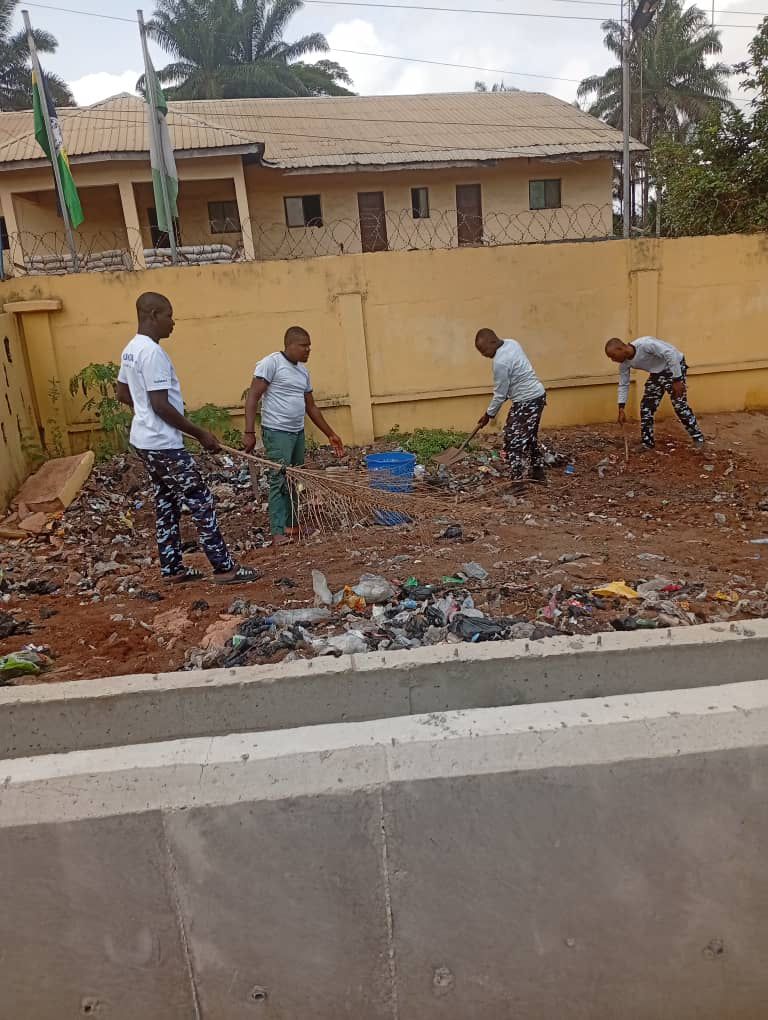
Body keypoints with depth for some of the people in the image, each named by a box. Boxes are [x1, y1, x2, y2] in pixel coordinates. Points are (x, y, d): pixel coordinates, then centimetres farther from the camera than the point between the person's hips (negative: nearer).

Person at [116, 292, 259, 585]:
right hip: (163, 444, -10)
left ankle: (172, 569, 22)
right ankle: (224, 568, 0)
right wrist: (201, 434, -18)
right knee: (201, 503, -5)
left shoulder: (131, 349, 11)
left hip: (145, 440, 10)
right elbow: (160, 405, -24)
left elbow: (123, 394, 20)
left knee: (166, 505, 15)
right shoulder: (152, 352, -20)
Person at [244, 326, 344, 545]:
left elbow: (311, 407, 21)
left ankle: (290, 524, 19)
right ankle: (278, 532, -5)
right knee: (280, 480, -8)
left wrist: (330, 434, 21)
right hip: (277, 432, -7)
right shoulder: (271, 362, -9)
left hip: (298, 433, 7)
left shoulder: (303, 371, 15)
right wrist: (249, 432, -22)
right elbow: (252, 397, -13)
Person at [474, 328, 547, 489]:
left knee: (513, 441, -4)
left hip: (526, 401, -10)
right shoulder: (512, 343, 5)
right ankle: (539, 473, 30)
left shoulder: (500, 362, -24)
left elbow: (500, 394, -15)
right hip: (537, 394, 10)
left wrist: (489, 414, -3)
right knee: (530, 437, 20)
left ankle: (517, 482, -2)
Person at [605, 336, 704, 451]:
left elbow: (670, 354, -31)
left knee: (679, 404, -14)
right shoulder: (625, 363, -10)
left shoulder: (644, 344, -33)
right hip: (656, 372, 7)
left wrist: (677, 380, -31)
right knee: (646, 406, 1)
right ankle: (647, 443, 10)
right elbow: (623, 385, 1)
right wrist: (621, 409, -5)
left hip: (675, 365, -7)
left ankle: (698, 438, -2)